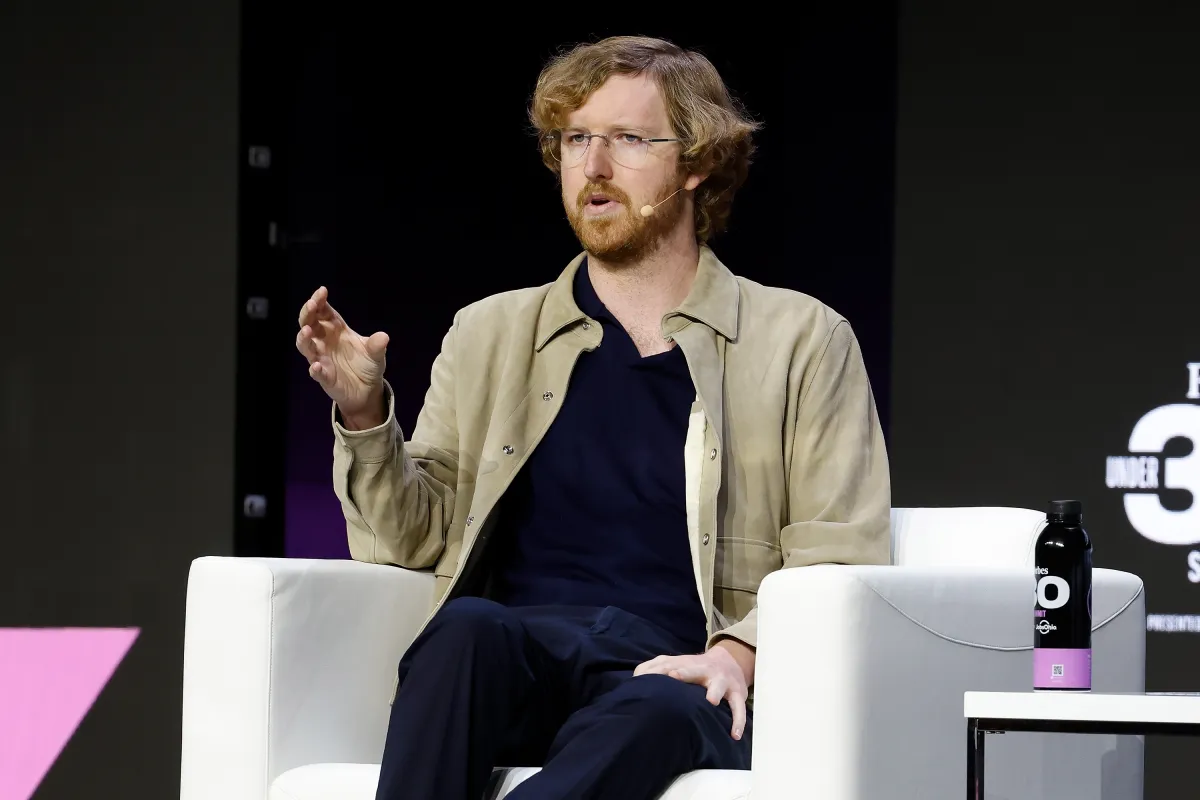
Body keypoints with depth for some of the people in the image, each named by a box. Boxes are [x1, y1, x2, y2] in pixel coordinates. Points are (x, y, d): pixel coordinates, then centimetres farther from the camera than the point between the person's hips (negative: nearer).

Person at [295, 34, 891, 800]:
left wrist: (740, 652, -12)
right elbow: (418, 538, 17)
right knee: (464, 628, -36)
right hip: (518, 655, 2)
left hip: (681, 679, -2)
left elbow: (841, 565, 7)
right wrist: (365, 417, -1)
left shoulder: (803, 342, 15)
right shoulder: (490, 333, 22)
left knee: (647, 717, -41)